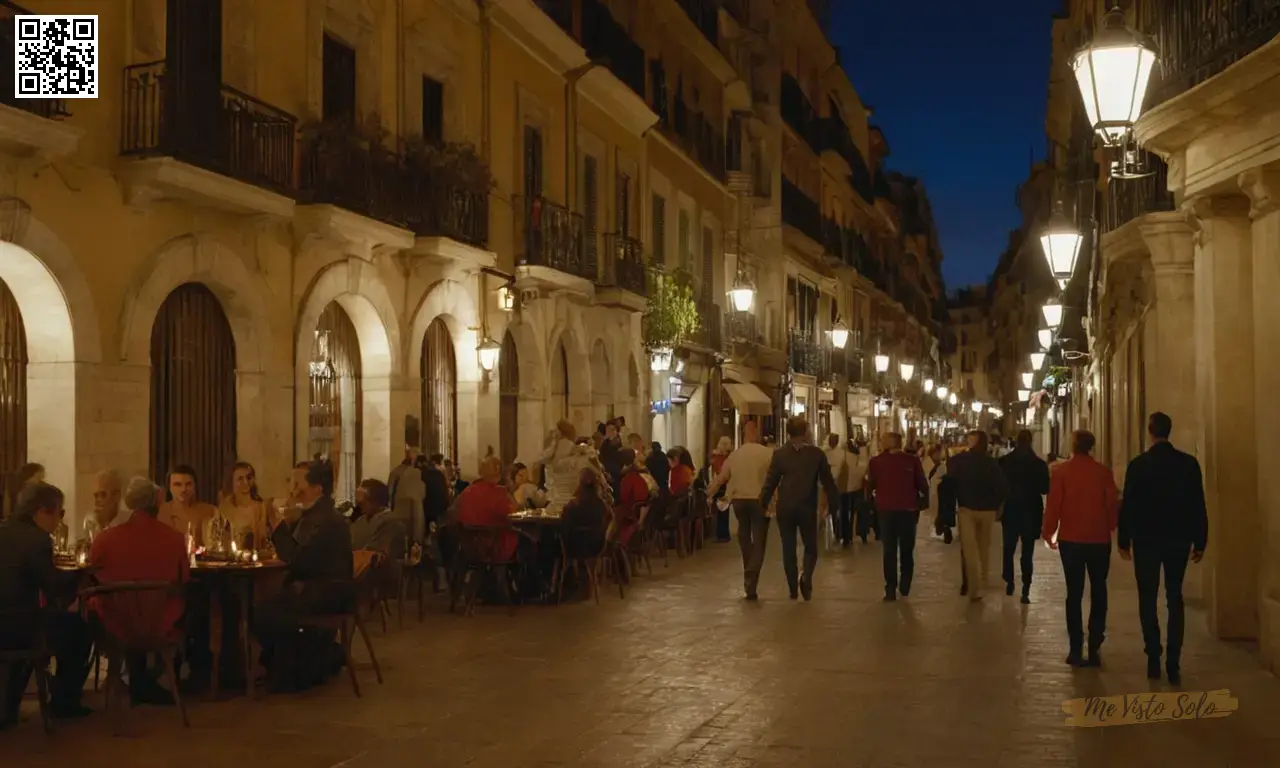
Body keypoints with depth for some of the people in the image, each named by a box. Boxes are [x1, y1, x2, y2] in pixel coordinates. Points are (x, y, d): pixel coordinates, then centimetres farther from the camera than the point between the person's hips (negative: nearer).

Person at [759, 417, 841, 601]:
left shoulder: (779, 454, -4)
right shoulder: (817, 453, -4)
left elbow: (770, 482, -3)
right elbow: (827, 481, 0)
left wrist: (763, 504, 6)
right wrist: (836, 499, 13)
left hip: (785, 508, 1)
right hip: (808, 508, 0)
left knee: (788, 549, 9)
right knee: (811, 547, 12)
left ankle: (793, 589, 9)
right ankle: (806, 576, -14)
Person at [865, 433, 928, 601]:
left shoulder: (876, 461, -4)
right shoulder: (912, 460, -7)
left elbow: (870, 486, 0)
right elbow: (923, 485, -6)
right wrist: (923, 499, 12)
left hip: (886, 509, 0)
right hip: (908, 509, 0)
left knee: (889, 550, 7)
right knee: (906, 549, 16)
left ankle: (891, 588, 2)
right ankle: (905, 584, 14)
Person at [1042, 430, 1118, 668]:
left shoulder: (1061, 472, -7)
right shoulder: (1103, 472, -4)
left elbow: (1053, 505, -7)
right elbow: (1112, 505, -2)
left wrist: (1048, 532, 5)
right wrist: (1109, 528, 14)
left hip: (1071, 540, -1)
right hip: (1099, 540, 1)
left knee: (1074, 594, 7)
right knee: (1098, 594, 10)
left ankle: (1076, 649, 4)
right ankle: (1094, 649, 7)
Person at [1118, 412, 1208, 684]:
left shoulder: (1138, 465, -9)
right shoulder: (1189, 463, -4)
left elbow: (1128, 506, -7)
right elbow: (1198, 506, -2)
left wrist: (1123, 541, 2)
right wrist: (1200, 542, 6)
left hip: (1146, 540, -2)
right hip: (1178, 540, 2)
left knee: (1148, 599, 9)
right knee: (1175, 600, 10)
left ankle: (1154, 660, 6)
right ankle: (1173, 663, 5)